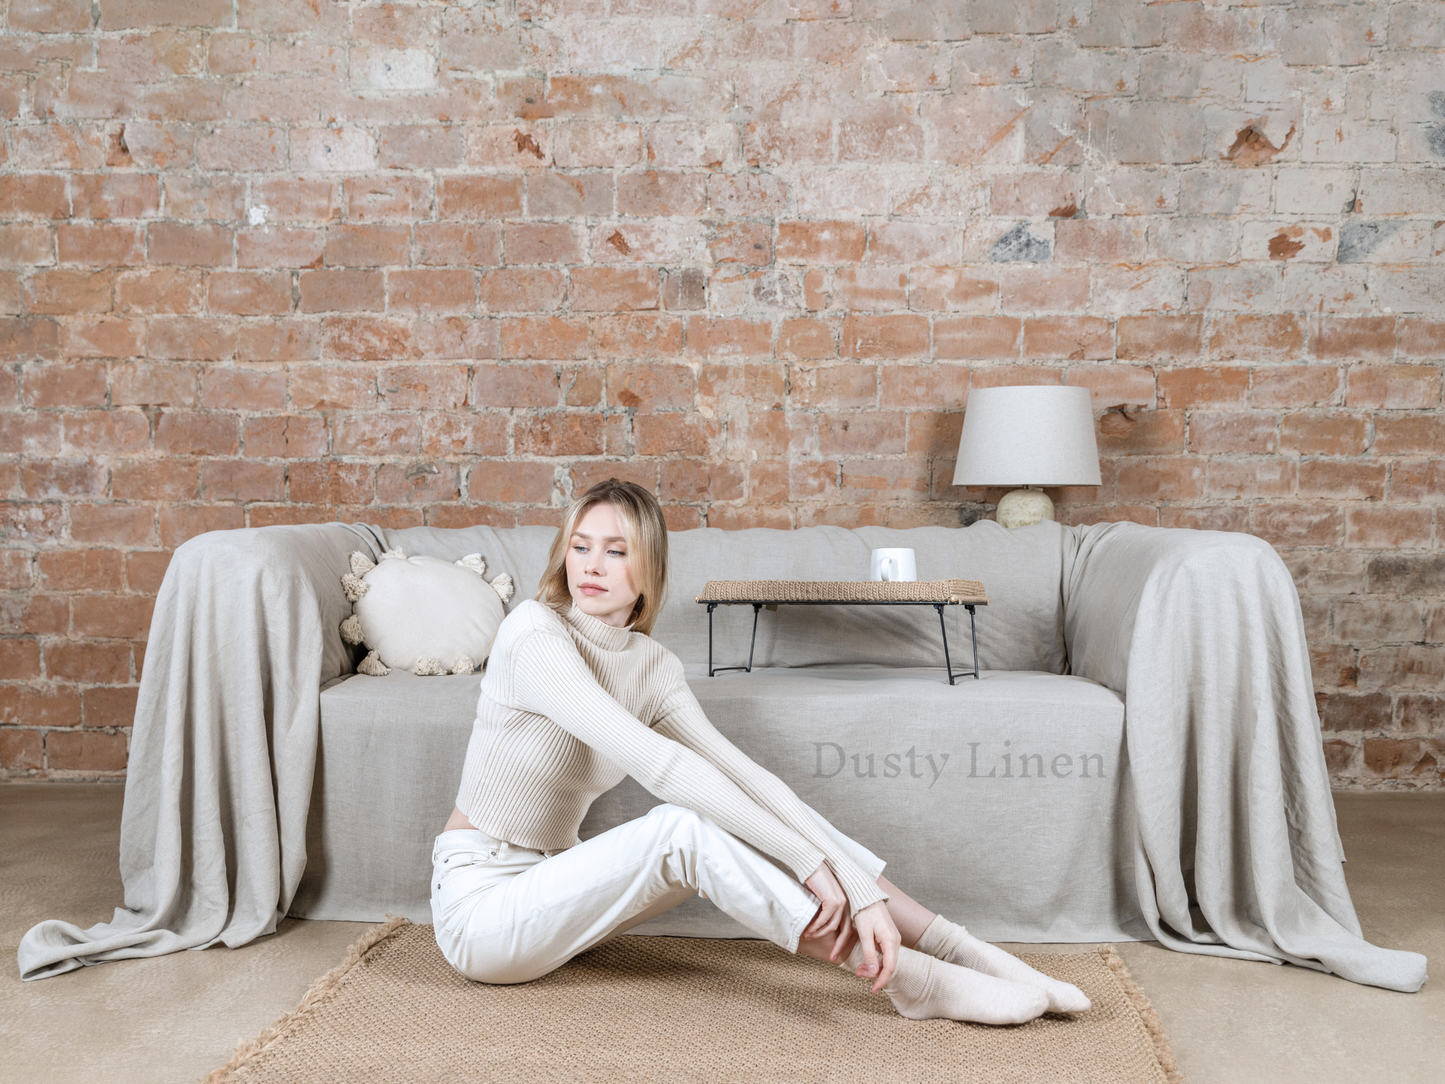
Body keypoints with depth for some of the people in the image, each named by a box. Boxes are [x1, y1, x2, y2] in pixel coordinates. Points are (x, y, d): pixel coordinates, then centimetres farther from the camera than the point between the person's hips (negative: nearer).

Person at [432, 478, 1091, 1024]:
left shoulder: (651, 663, 0)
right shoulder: (534, 633, -21)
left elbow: (744, 773, -11)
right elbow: (654, 762, -31)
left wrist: (861, 888, -22)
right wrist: (805, 860, -32)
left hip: (550, 887, 6)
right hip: (480, 904, -6)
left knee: (757, 810, -11)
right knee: (682, 825, -29)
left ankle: (963, 952, -10)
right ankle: (916, 982, -25)